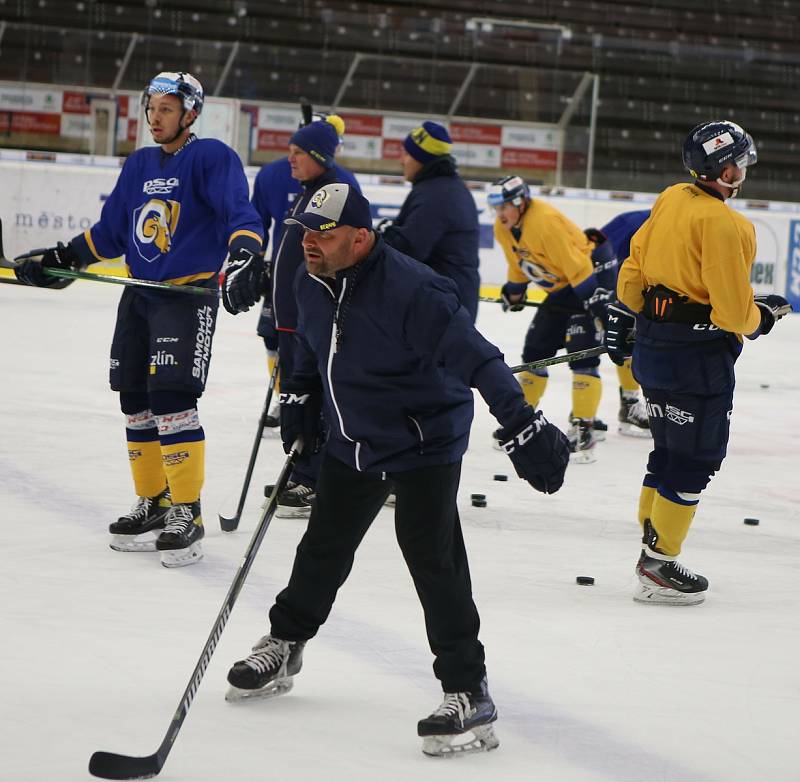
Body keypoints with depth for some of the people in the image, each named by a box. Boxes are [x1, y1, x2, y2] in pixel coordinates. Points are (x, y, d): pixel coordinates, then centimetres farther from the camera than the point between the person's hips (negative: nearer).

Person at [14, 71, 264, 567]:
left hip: (190, 293, -8)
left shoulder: (212, 157, -8)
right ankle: (154, 504, 22)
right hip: (140, 295, 8)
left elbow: (240, 215, -19)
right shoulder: (138, 166, 14)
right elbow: (111, 232, 19)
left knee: (172, 397, -17)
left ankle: (187, 514, -11)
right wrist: (61, 259, 12)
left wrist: (244, 257, -37)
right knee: (136, 401, 9)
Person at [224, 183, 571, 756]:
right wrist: (299, 400, 13)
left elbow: (478, 360, -32)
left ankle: (469, 693, -11)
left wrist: (524, 429, -36)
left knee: (431, 555, -15)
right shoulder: (313, 282, -5)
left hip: (424, 445, -7)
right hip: (352, 441, 8)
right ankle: (284, 646, 42)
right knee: (325, 546, 19)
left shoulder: (412, 292, -30)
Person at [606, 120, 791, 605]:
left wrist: (624, 318, 25)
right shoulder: (724, 225, -21)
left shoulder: (671, 200, 4)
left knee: (671, 451, 19)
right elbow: (733, 310, -20)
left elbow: (635, 264, 14)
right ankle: (658, 567, 3)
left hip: (653, 346, 9)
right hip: (699, 357, -9)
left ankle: (653, 546, 26)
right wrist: (765, 314, 1)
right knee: (695, 459, 0)